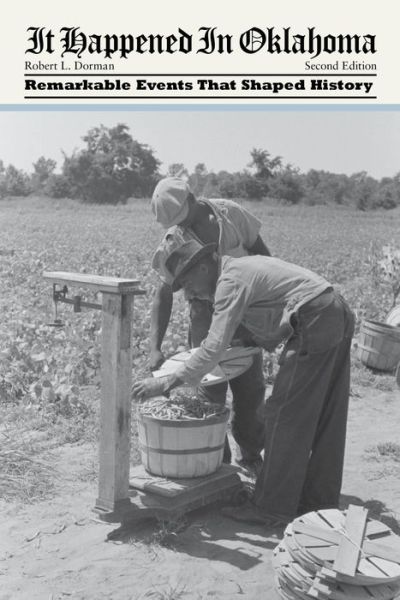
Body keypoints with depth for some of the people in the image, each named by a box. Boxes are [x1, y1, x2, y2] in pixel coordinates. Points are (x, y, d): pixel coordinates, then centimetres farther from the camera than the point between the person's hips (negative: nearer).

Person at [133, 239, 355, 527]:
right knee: (326, 417, 14)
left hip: (315, 323, -10)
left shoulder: (230, 281, -10)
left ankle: (273, 507, 6)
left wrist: (166, 383, -15)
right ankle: (320, 500, 26)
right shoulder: (245, 265, 20)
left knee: (286, 413, -3)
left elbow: (215, 347, -18)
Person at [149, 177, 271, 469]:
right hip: (206, 312, -1)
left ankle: (252, 456, 26)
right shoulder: (173, 241, -13)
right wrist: (155, 347, -25)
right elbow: (164, 294, -14)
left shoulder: (230, 213, -11)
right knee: (210, 389, -3)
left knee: (251, 386, 6)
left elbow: (262, 253, 1)